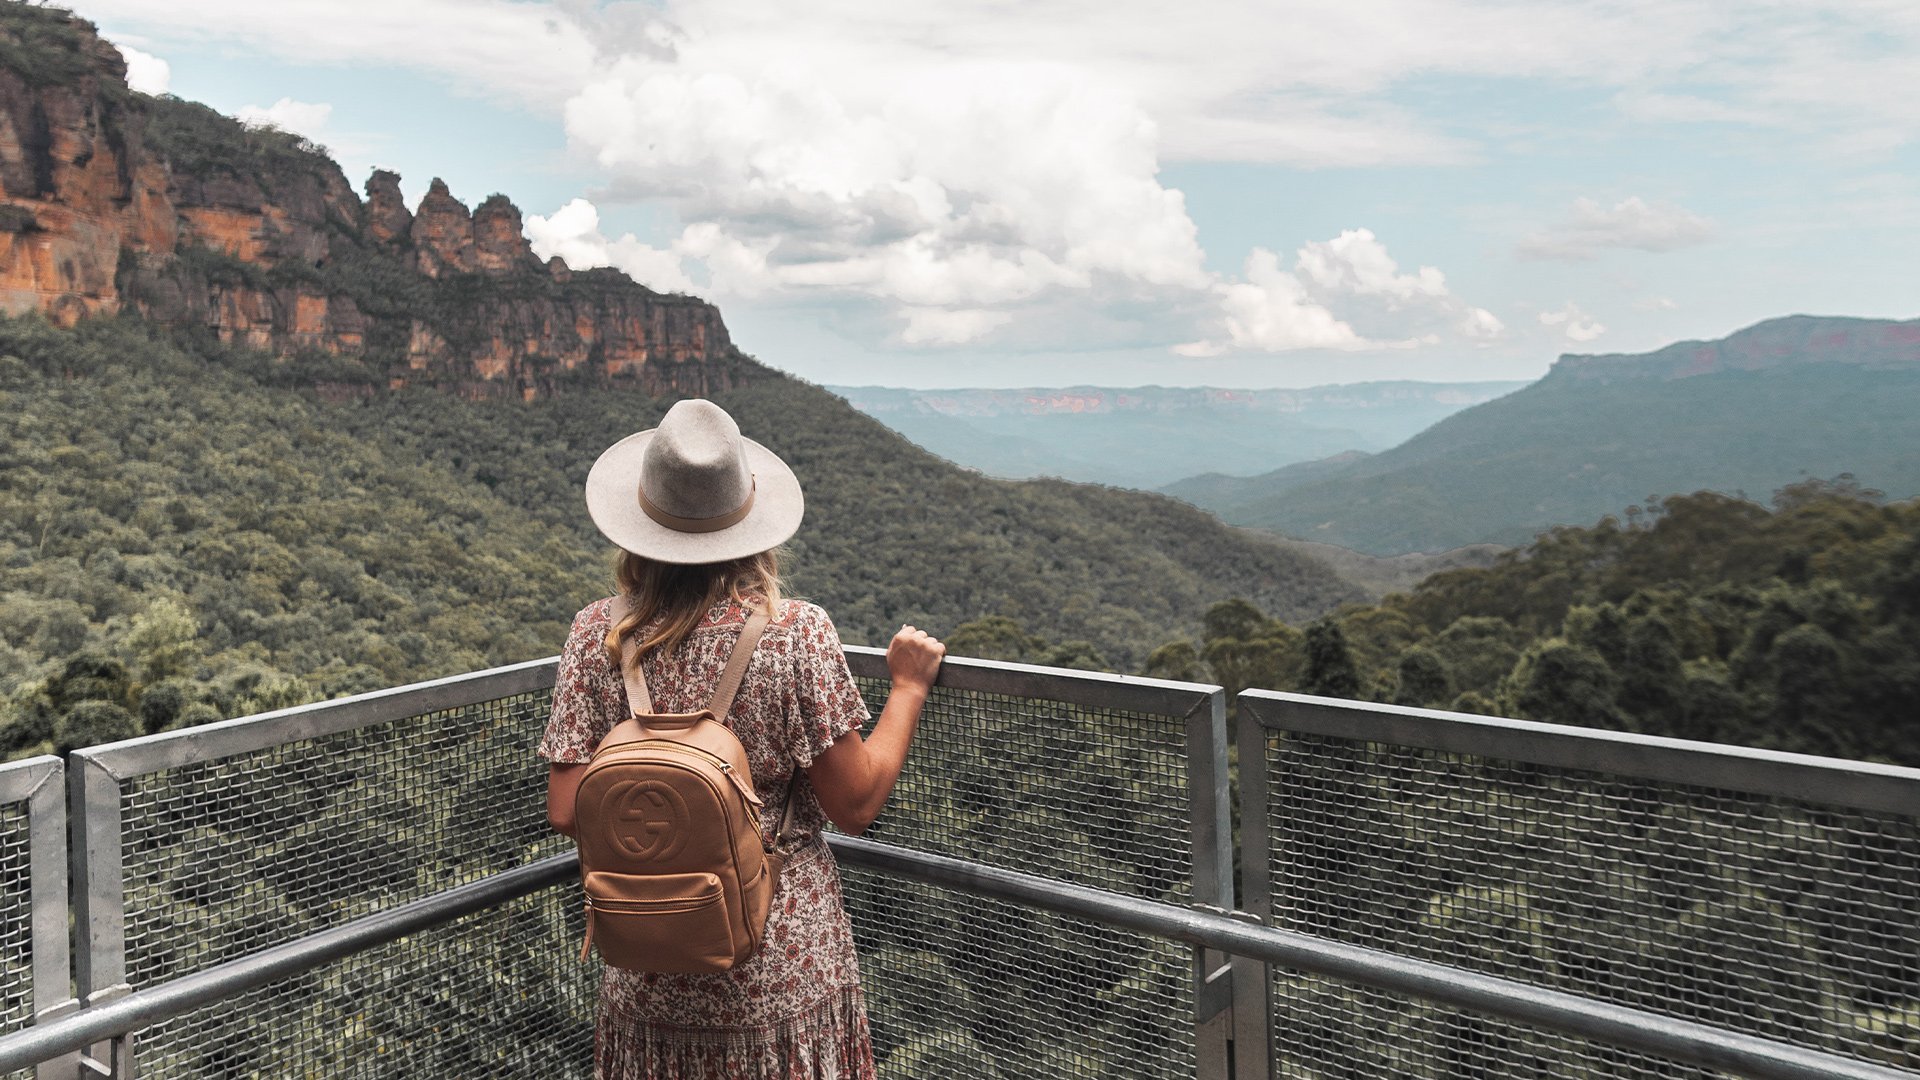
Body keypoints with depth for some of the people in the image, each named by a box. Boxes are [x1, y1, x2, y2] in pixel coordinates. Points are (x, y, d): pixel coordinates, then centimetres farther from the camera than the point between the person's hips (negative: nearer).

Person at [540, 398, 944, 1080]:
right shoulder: (796, 634, -17)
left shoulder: (597, 636, -10)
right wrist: (908, 688, 1)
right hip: (785, 968, -2)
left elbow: (566, 812, -9)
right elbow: (855, 805, -11)